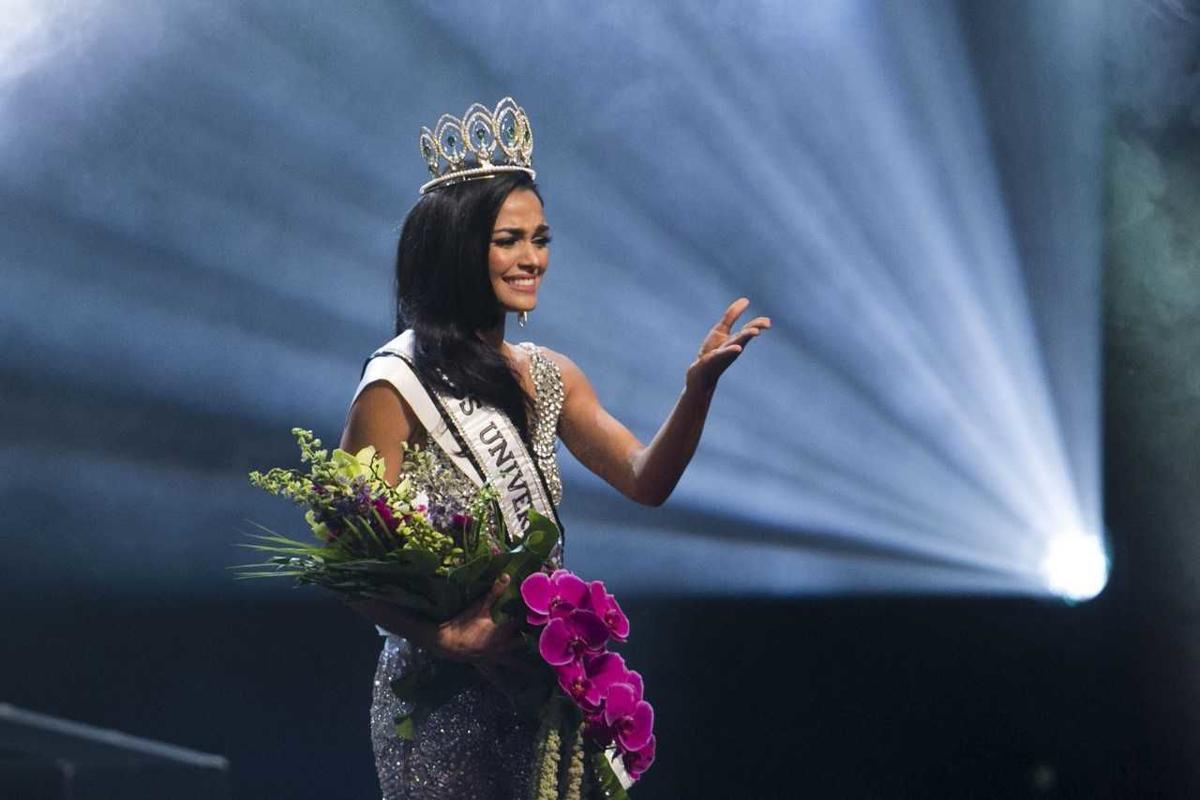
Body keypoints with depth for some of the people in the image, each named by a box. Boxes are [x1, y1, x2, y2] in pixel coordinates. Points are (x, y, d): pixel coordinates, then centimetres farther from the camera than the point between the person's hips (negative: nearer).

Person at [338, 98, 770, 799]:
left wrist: (699, 387, -17)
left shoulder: (549, 375, 9)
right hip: (442, 695, -6)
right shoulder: (399, 387, -12)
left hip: (540, 688, 6)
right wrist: (446, 637, -26)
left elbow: (645, 481, -2)